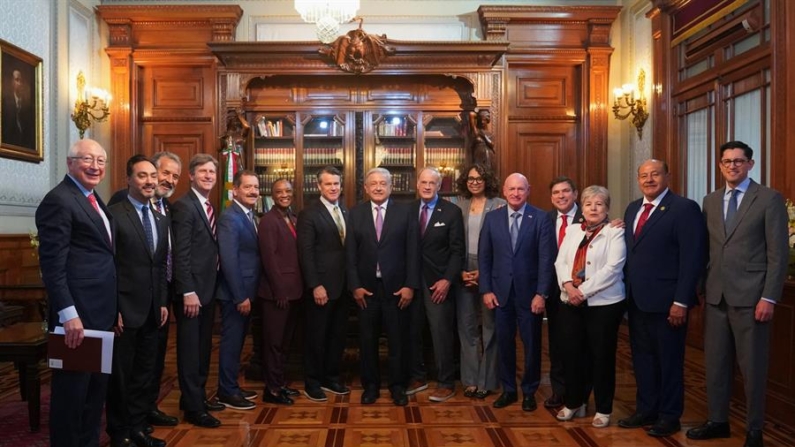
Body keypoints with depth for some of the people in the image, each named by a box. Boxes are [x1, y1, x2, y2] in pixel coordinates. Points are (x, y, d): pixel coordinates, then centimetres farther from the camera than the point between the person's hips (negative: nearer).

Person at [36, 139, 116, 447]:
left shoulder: (93, 200, 16)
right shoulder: (59, 200, -13)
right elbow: (52, 264, -19)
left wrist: (113, 309, 15)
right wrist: (69, 314, -24)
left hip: (100, 313, 9)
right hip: (77, 315, -9)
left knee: (96, 388, 18)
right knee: (72, 390, 4)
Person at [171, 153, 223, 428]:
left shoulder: (209, 208, 14)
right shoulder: (184, 206, -13)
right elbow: (180, 253, -19)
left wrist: (208, 287, 11)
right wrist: (188, 291, -23)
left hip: (208, 288, 9)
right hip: (192, 289, -9)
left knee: (203, 347, 17)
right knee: (190, 349, 1)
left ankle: (198, 397, 30)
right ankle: (193, 408, 10)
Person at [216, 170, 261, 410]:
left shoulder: (249, 216, 12)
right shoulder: (229, 218, -17)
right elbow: (229, 260, -23)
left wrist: (248, 294, 10)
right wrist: (240, 296, -22)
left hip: (246, 291, 9)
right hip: (235, 293, -9)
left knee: (237, 341, 17)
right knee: (231, 341, 2)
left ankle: (231, 386, 29)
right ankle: (227, 393, 14)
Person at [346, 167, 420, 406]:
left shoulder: (405, 212, 0)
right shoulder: (356, 214, 4)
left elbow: (413, 252, -2)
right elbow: (350, 253, 1)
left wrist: (410, 285, -8)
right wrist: (355, 285, -5)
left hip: (396, 287, -1)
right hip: (366, 287, 1)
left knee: (397, 340, 8)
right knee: (367, 340, 11)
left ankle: (397, 386, 24)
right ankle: (370, 385, 26)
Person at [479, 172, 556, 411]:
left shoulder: (541, 218, -5)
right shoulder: (492, 218, 3)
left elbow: (546, 259, -7)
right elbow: (484, 257, 4)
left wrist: (541, 293, -11)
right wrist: (486, 290, -1)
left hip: (529, 292, -2)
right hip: (500, 291, 2)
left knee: (532, 344, 9)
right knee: (504, 343, 10)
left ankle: (529, 391, 26)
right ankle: (508, 389, 26)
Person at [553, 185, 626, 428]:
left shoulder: (615, 232, -4)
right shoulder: (572, 230, 12)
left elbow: (612, 268, -14)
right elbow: (560, 262, 6)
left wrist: (584, 291, -19)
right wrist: (568, 285, -13)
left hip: (603, 303, -4)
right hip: (570, 303, 5)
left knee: (601, 355, 5)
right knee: (571, 353, 9)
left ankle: (603, 409, 19)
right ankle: (574, 403, 26)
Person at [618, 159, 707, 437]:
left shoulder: (684, 209, -10)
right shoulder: (632, 209, 12)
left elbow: (692, 258, -14)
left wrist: (681, 302, -18)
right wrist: (628, 293, 6)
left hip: (666, 301, -6)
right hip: (637, 300, 7)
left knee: (669, 360, 8)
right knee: (642, 358, 15)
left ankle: (669, 416, 22)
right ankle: (646, 410, 29)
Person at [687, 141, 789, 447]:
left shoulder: (769, 199, -3)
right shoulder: (710, 201, 11)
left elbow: (778, 253, -7)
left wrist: (769, 298, -13)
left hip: (750, 296, -5)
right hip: (716, 295, 5)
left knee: (752, 366, 5)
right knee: (715, 362, 12)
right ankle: (717, 421, 26)